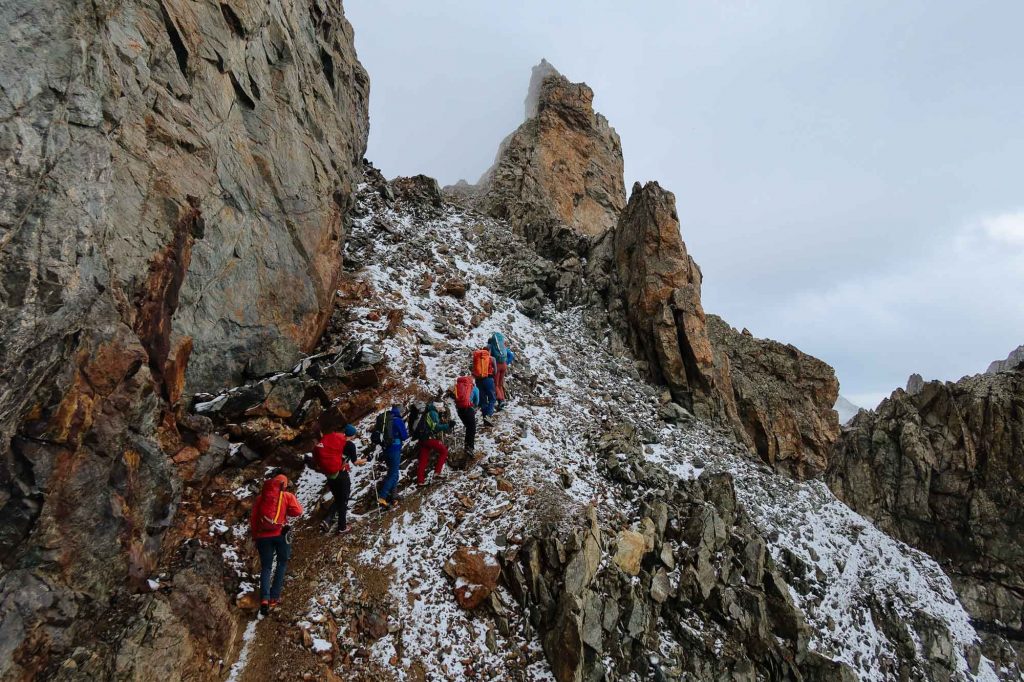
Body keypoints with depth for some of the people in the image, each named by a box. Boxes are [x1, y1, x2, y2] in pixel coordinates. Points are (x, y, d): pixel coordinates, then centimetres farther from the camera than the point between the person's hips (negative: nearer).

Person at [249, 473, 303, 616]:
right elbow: (297, 511, -7)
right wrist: (285, 510, 12)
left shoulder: (260, 498, 10)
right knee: (282, 563, 16)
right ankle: (274, 597, 10)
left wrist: (255, 536, 21)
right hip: (280, 533, -2)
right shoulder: (286, 496, 1)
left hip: (263, 535, 2)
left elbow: (253, 519, 12)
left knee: (266, 567, 11)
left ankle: (264, 598, -6)